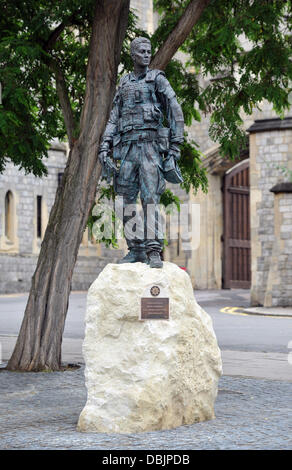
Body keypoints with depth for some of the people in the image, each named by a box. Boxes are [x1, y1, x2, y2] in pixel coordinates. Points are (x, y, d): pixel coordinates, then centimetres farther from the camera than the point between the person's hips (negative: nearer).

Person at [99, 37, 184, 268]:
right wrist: (105, 147, 7)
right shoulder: (124, 84, 19)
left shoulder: (157, 80, 5)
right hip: (128, 145, 5)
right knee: (127, 199, 2)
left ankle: (154, 251, -15)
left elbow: (176, 113, 0)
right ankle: (136, 249, 8)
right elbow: (114, 118, 19)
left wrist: (175, 148, -6)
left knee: (151, 197, -12)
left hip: (151, 143, -5)